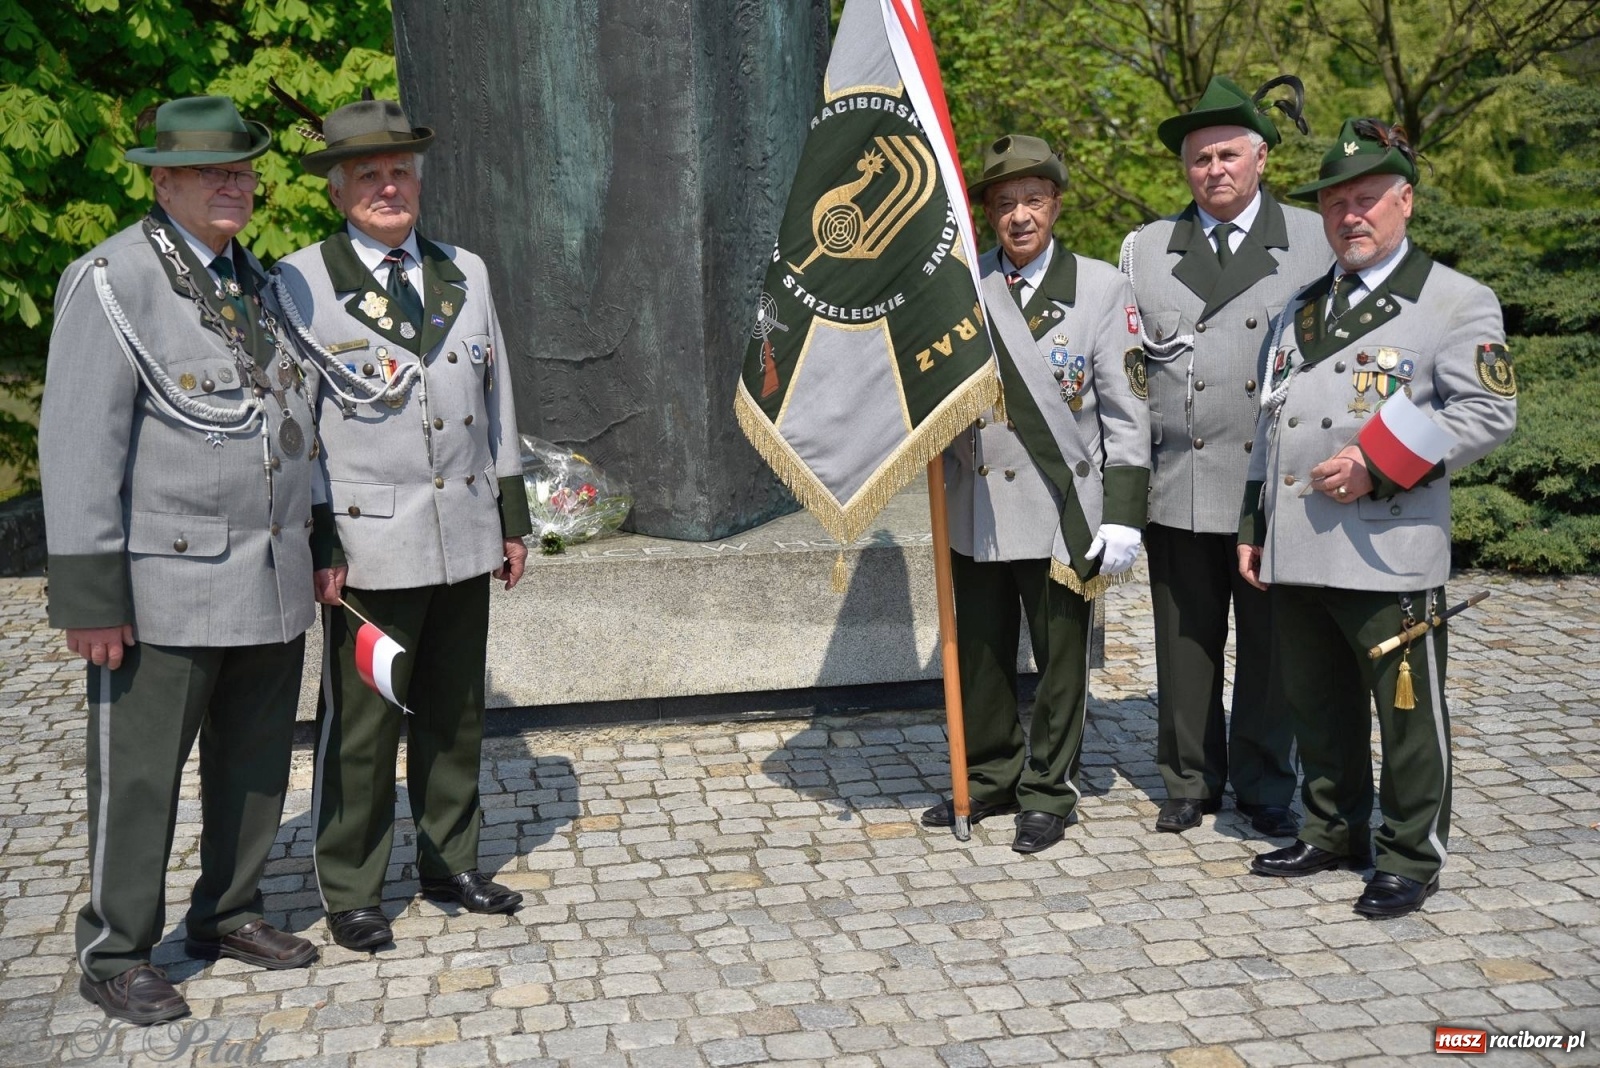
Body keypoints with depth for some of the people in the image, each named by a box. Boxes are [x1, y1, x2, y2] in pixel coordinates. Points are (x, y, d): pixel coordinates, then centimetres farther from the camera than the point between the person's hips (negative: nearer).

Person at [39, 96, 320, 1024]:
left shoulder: (255, 281, 13)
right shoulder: (113, 282, -10)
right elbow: (78, 444, -14)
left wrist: (313, 545, 17)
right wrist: (89, 593, -17)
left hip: (272, 581, 7)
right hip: (166, 587, -7)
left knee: (257, 763, 15)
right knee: (139, 776, 3)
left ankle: (230, 915, 32)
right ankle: (116, 956, 18)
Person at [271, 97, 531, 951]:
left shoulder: (465, 272, 11)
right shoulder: (299, 285, -4)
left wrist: (513, 517, 12)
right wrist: (315, 544, -10)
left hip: (464, 539, 5)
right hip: (368, 544, -5)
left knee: (455, 714, 14)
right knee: (360, 726, 3)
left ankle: (451, 863, 30)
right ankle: (350, 892, 18)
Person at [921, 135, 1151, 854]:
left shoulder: (1100, 287, -2)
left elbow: (1126, 411, -3)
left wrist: (1124, 514, -9)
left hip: (1061, 511, -2)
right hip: (975, 510, 3)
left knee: (1061, 660, 7)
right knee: (978, 655, 13)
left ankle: (1048, 793, 24)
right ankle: (990, 779, 31)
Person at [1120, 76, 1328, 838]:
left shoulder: (1316, 240, 6)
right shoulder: (1144, 249, 10)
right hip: (1178, 487, 1)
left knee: (1269, 647, 7)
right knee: (1185, 645, 8)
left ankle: (1265, 788, 23)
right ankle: (1191, 781, 24)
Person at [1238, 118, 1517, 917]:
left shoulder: (1456, 301, 0)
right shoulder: (1301, 309, 19)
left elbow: (1487, 411, -10)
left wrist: (1378, 462, -17)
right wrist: (1253, 526, 17)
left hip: (1389, 555, -6)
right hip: (1296, 553, 6)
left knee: (1407, 713, 2)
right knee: (1316, 708, 15)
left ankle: (1411, 857, 16)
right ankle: (1333, 833, 30)